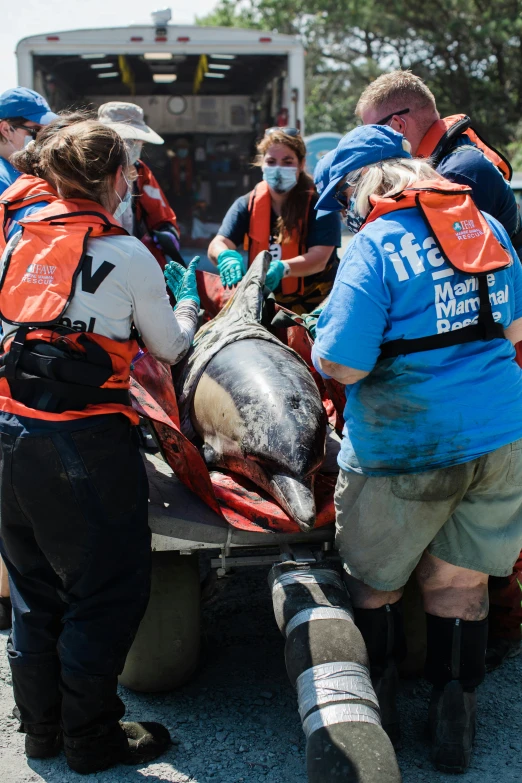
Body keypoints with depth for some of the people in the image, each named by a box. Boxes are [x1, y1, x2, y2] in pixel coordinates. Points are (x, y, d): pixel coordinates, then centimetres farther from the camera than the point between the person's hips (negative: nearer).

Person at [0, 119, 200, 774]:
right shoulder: (126, 255, -7)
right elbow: (170, 348, 5)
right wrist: (187, 298, 26)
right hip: (85, 444, -6)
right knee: (108, 590, 8)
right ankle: (90, 738, 18)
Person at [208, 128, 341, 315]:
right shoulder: (246, 205, 6)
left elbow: (319, 258, -17)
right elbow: (218, 244, -6)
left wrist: (282, 269, -37)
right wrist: (226, 256, -31)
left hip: (312, 305, -4)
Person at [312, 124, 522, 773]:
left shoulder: (374, 247, -14)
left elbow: (341, 365, -18)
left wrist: (322, 343, 3)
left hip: (405, 448, -5)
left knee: (374, 584, 16)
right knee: (459, 581, 16)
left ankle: (377, 711, 29)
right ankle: (454, 727, 24)